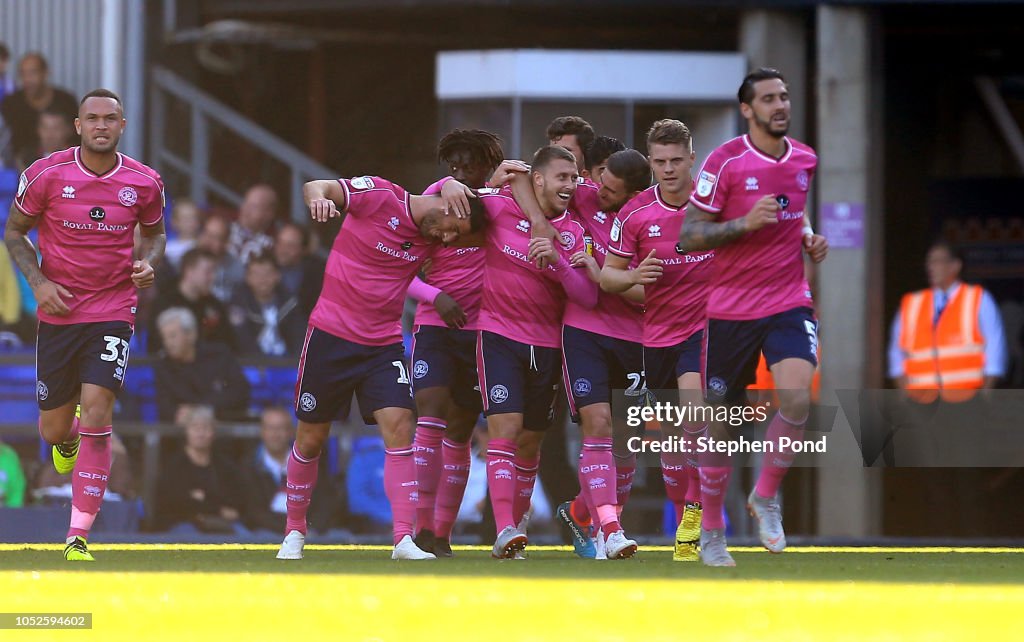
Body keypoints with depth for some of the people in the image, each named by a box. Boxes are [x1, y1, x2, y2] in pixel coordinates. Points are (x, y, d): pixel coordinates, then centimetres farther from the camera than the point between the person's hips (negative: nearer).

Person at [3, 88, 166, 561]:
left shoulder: (144, 183, -2)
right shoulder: (46, 174, -7)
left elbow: (154, 232, 17)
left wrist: (148, 263, -5)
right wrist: (38, 282, -9)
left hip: (114, 312, -1)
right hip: (59, 310, 1)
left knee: (96, 411, -17)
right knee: (53, 428, 6)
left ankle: (78, 537, -14)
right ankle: (68, 438, 49)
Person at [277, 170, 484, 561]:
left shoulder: (434, 240, 2)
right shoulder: (379, 196, -12)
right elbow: (315, 188, -20)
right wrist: (318, 198, -45)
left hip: (383, 345, 4)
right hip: (331, 334, -4)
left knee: (399, 426, -14)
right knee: (311, 438, 6)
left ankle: (404, 538, -16)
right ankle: (294, 532, 25)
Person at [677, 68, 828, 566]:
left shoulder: (804, 159, 7)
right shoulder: (725, 162, -10)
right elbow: (687, 237, -10)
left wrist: (809, 238, 7)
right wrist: (746, 223, -22)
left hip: (789, 302, 3)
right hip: (731, 308, -3)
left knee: (797, 397, -22)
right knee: (721, 422, 4)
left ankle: (766, 496, 0)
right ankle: (711, 529, 22)